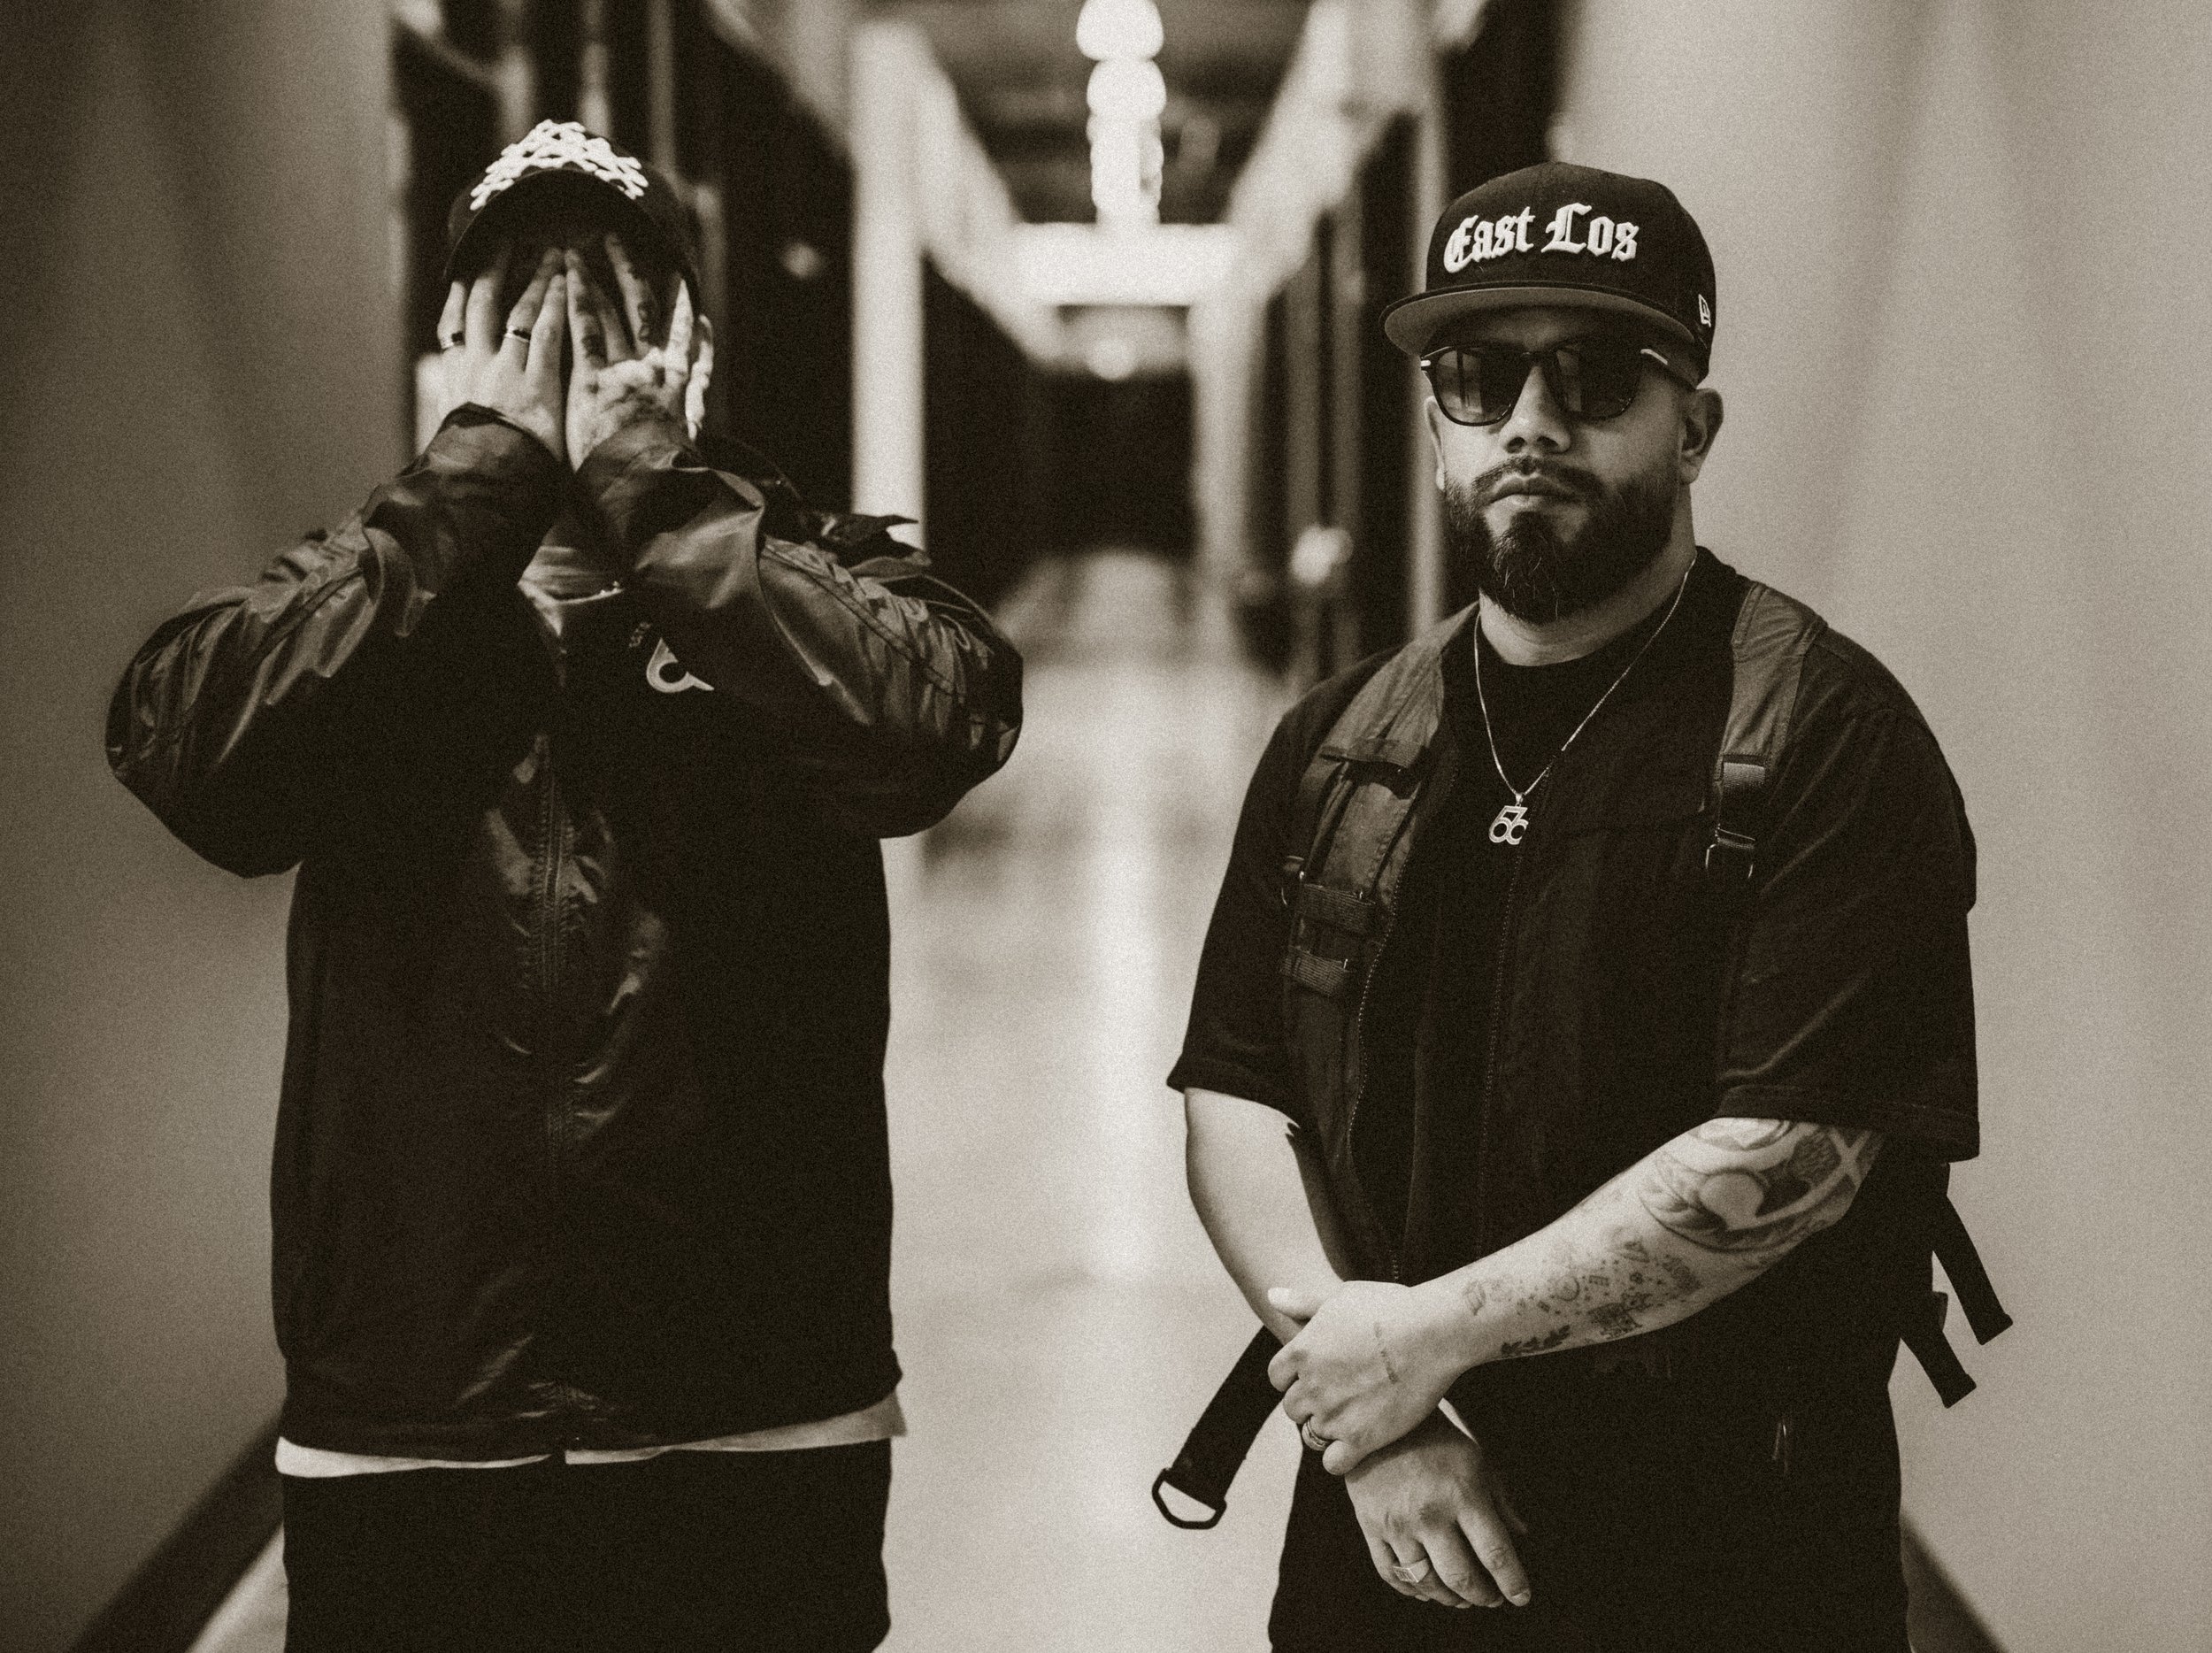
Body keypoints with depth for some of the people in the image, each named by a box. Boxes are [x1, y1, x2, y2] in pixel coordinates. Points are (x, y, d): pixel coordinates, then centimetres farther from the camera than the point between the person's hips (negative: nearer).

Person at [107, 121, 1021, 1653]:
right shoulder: (362, 597, 8)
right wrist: (488, 469, -11)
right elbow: (182, 743, -14)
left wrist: (644, 480, -12)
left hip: (759, 1438, -1)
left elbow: (942, 718, -19)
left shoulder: (810, 574, 4)